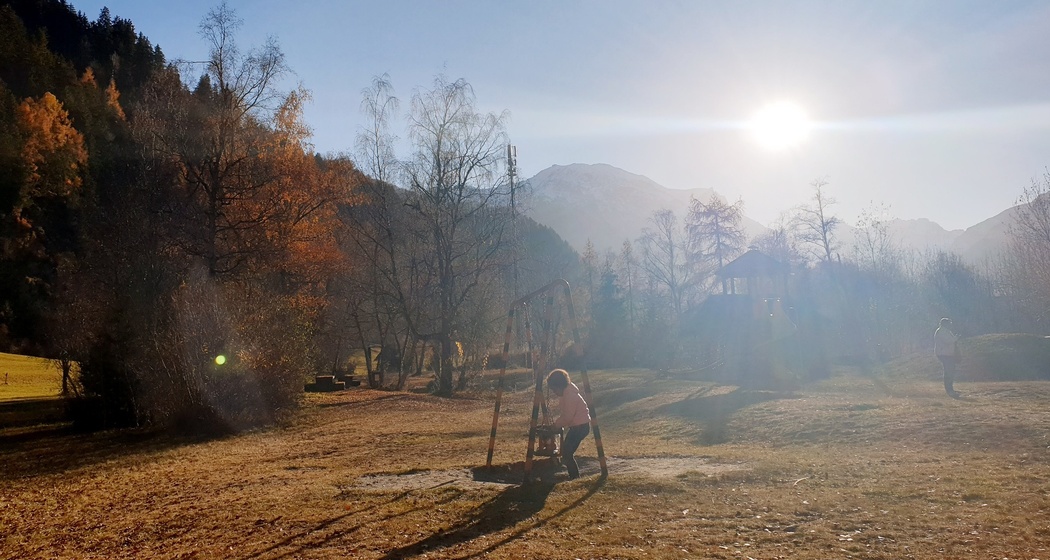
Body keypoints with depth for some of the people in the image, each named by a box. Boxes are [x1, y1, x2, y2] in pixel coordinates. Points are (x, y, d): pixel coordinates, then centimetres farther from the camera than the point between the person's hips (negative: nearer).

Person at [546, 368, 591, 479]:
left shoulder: (570, 395, -22)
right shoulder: (568, 393, 9)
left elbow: (568, 417, -24)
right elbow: (565, 414, 18)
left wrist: (556, 425, -10)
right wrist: (557, 424, 7)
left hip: (580, 427, -10)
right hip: (577, 426, 10)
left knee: (567, 453, -9)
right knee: (566, 451, 16)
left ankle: (575, 476, -3)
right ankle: (574, 476, 29)